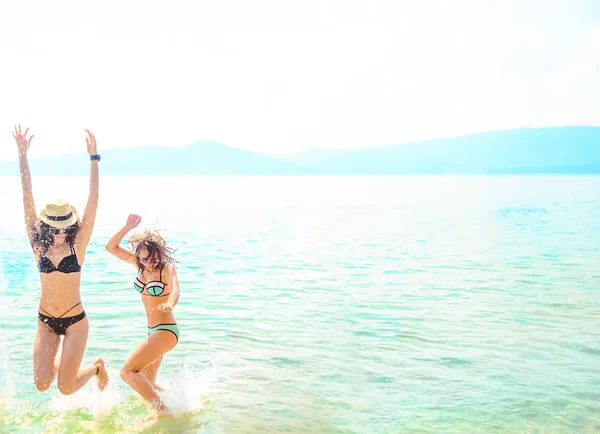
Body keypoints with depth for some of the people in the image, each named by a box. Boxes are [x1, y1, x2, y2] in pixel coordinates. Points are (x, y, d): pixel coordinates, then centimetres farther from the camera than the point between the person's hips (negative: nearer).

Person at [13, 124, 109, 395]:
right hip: (45, 320, 3)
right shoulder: (38, 243, -4)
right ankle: (61, 362, 32)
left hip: (75, 320, -3)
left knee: (66, 388, -4)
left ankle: (97, 367, 28)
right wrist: (22, 156, -13)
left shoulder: (78, 243, -9)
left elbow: (93, 200, -16)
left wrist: (94, 158, -21)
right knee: (42, 384, -2)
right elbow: (27, 198, -8)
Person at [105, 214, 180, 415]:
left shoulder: (167, 268, -16)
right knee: (147, 383, 19)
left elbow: (175, 291, -35)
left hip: (165, 331, -8)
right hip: (153, 331, 8)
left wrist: (169, 305, -57)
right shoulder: (139, 263, 1)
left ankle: (163, 411, -16)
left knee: (128, 372, -18)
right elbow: (111, 247, -1)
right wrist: (128, 227, -14)